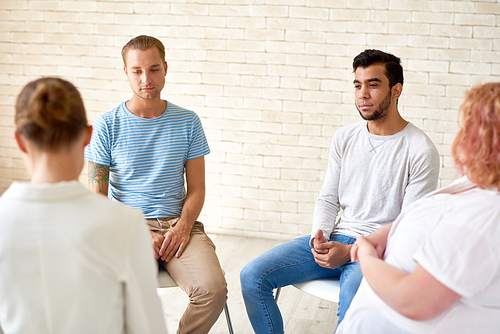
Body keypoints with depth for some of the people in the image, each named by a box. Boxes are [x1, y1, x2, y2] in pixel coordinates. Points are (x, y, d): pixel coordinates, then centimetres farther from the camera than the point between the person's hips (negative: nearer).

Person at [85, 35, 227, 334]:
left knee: (213, 289, -25)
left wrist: (183, 226, -10)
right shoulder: (107, 126, 3)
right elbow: (97, 198, 2)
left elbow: (196, 189, 9)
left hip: (179, 223, 2)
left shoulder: (188, 122, 8)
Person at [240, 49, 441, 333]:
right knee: (252, 277, -10)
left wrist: (351, 252, -18)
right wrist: (319, 236, -7)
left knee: (353, 299, -40)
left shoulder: (421, 151, -9)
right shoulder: (345, 138, 10)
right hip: (336, 237, 6)